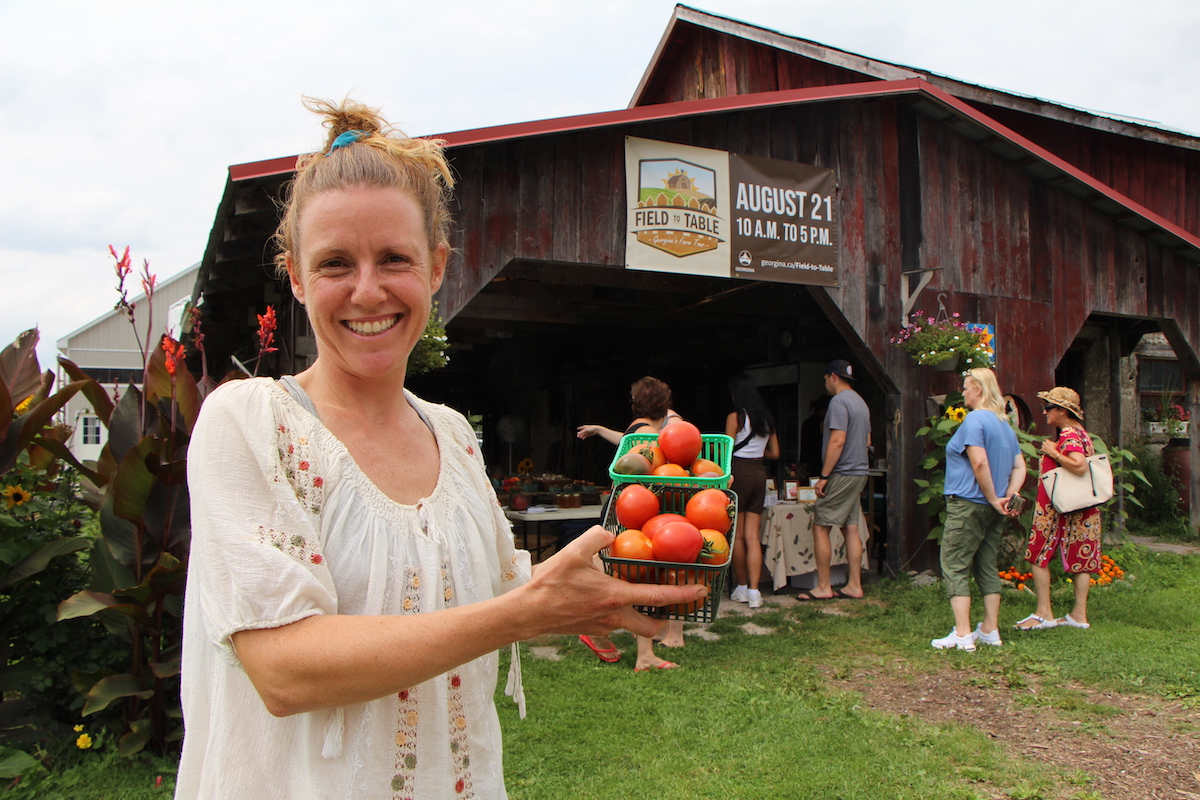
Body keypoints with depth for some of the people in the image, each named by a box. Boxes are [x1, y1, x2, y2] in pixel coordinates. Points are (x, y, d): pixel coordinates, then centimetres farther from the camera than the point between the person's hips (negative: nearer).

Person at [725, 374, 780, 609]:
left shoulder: (735, 417, -8)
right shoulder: (767, 418, 10)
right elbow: (774, 453, 14)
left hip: (739, 472, -5)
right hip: (760, 473, 5)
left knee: (737, 535, 6)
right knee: (752, 536, 4)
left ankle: (742, 588, 15)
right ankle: (754, 592, -2)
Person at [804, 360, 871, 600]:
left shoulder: (838, 402, -13)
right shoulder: (860, 402, 18)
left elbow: (838, 441, -20)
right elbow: (867, 441, 22)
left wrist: (823, 476, -18)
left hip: (841, 474, -10)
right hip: (859, 473, 10)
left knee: (820, 527, -5)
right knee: (851, 529, 10)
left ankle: (823, 587, -3)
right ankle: (854, 585, 12)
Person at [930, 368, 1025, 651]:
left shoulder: (974, 420, -14)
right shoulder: (1006, 424, 14)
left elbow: (980, 463, -23)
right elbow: (1019, 467, 13)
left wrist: (993, 499, -15)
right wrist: (1008, 496, 1)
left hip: (968, 504, -9)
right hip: (993, 510, 9)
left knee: (955, 567, -5)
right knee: (987, 567, 15)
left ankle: (962, 635, -9)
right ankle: (990, 630, 19)